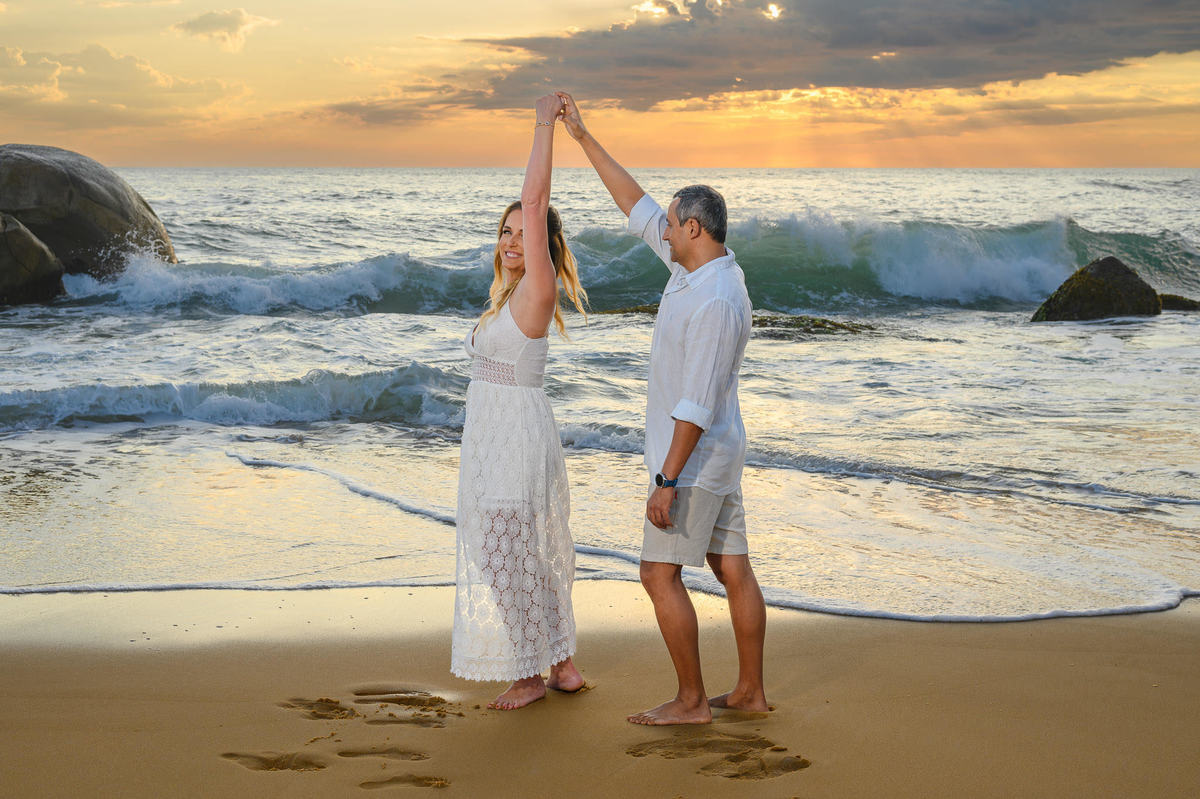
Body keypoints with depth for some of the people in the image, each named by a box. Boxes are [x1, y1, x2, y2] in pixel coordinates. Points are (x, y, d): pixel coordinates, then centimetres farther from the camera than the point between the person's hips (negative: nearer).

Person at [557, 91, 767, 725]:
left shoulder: (715, 303, -23)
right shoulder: (699, 267, 6)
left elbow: (697, 405, -26)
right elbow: (637, 208, 15)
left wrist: (667, 481, -25)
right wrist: (583, 137, 15)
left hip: (694, 458, -10)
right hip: (718, 457, 10)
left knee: (660, 574, -3)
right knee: (733, 571, 12)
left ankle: (690, 701, 4)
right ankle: (750, 691, 20)